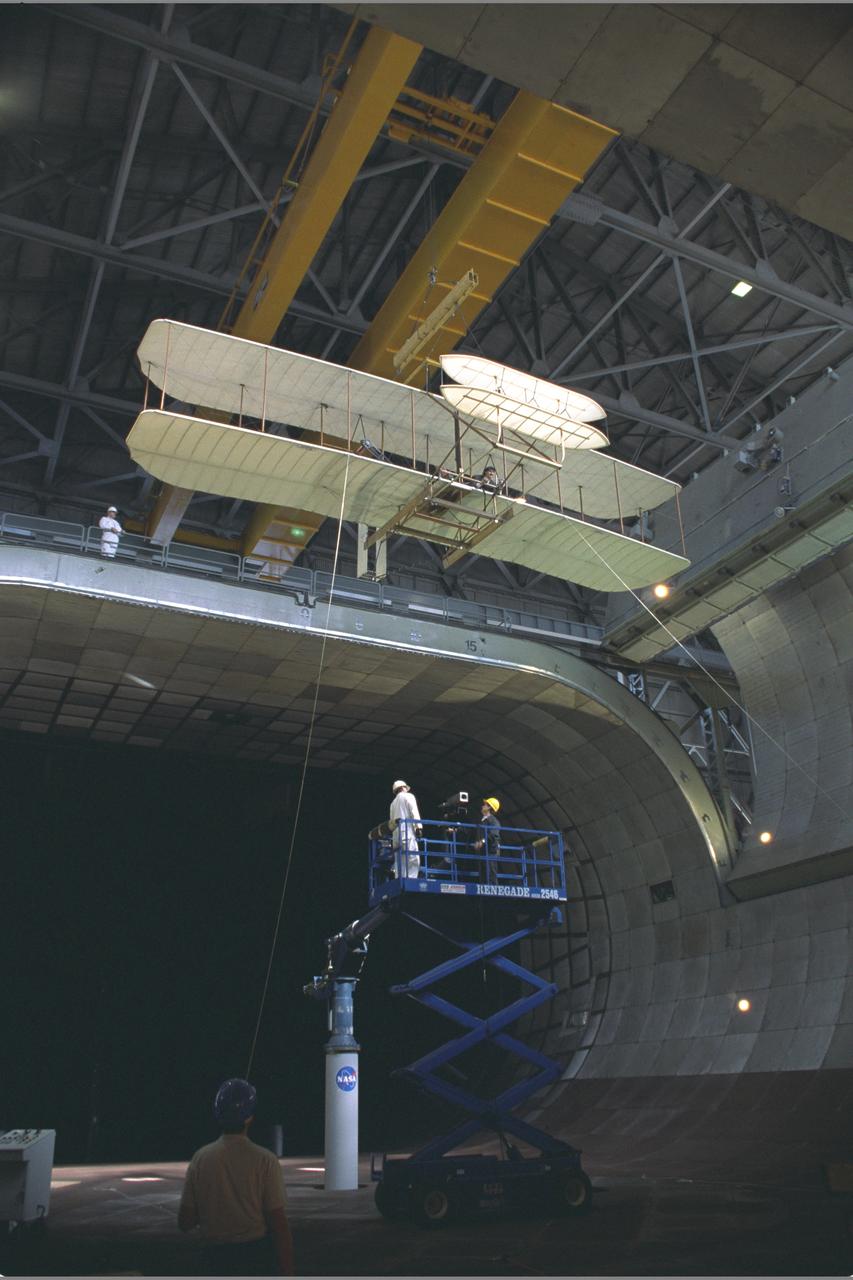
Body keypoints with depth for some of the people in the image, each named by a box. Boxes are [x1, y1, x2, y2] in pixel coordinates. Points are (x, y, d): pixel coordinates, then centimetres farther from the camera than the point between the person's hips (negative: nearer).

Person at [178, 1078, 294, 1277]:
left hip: (217, 1258, 3)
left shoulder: (200, 1158, -3)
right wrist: (288, 1273, -4)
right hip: (260, 1258, -3)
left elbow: (185, 1222, 3)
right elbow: (279, 1225, -11)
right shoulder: (265, 1161, -11)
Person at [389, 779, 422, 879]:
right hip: (407, 832, -7)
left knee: (400, 863, 4)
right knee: (413, 860, -14)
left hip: (396, 835, 7)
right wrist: (418, 826, -11)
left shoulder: (393, 802, 28)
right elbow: (414, 812, -6)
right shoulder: (408, 796, 7)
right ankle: (410, 881, -26)